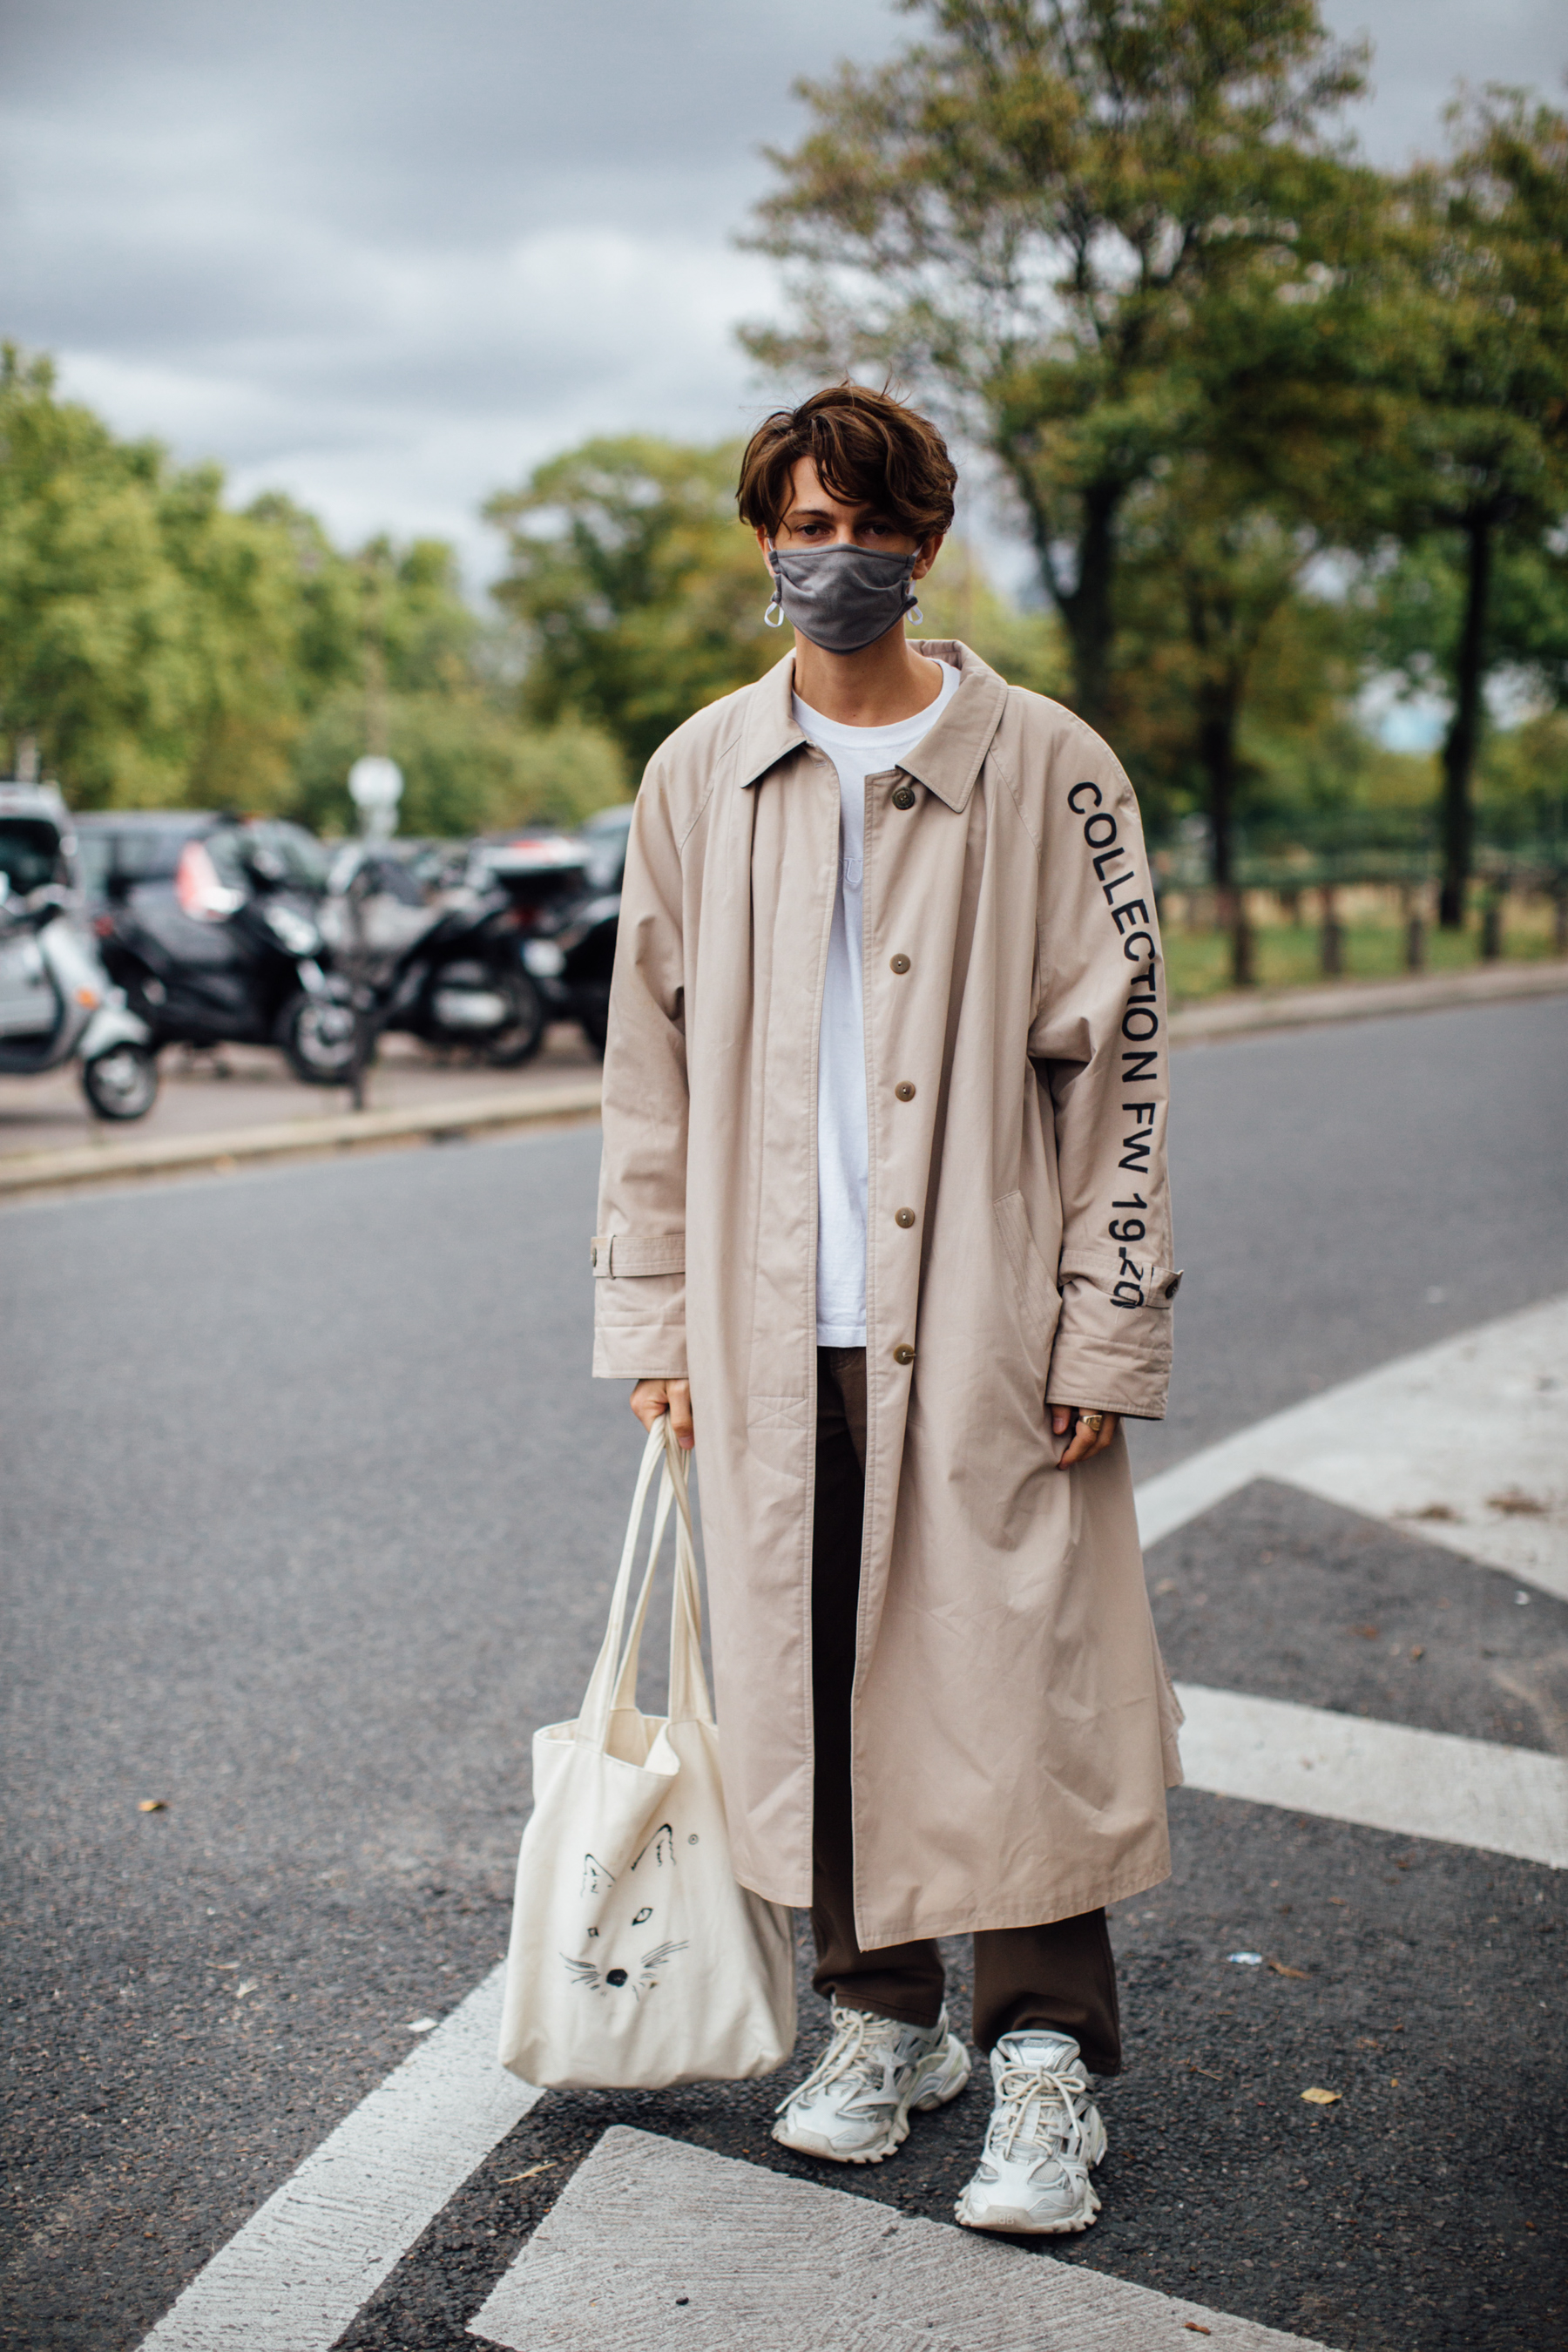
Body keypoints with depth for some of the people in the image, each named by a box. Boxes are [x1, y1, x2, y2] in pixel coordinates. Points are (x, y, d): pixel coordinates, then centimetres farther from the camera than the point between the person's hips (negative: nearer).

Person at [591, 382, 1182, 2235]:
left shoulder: (1044, 770, 0)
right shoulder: (700, 778, 9)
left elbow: (1118, 1065, -1)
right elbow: (650, 1064, 12)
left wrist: (1106, 1332, -6)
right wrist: (653, 1317, 8)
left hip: (983, 1322, -3)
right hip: (772, 1325, 3)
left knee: (1012, 1682, -2)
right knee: (810, 1676, 8)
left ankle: (1045, 2062, 12)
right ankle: (878, 2014, 25)